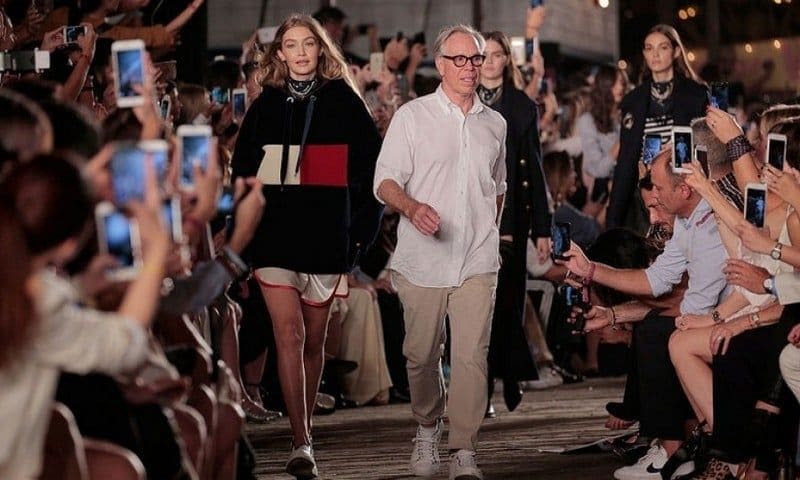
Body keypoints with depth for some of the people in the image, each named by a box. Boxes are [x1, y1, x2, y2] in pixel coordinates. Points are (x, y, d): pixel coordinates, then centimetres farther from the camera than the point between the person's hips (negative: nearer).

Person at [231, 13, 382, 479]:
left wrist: (361, 228, -3)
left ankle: (304, 433, 23)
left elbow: (373, 170, 2)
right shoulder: (266, 106, 9)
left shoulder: (344, 102, 2)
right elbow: (243, 172, 15)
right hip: (275, 237, 1)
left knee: (313, 342, 8)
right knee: (289, 336, -11)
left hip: (327, 237, -1)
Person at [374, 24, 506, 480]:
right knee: (422, 354, 7)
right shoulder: (412, 116, 1)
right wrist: (412, 207, -23)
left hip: (478, 262, 2)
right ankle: (427, 428, 31)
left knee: (472, 356, -9)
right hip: (423, 260, -2)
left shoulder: (495, 123, 13)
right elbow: (385, 181, -4)